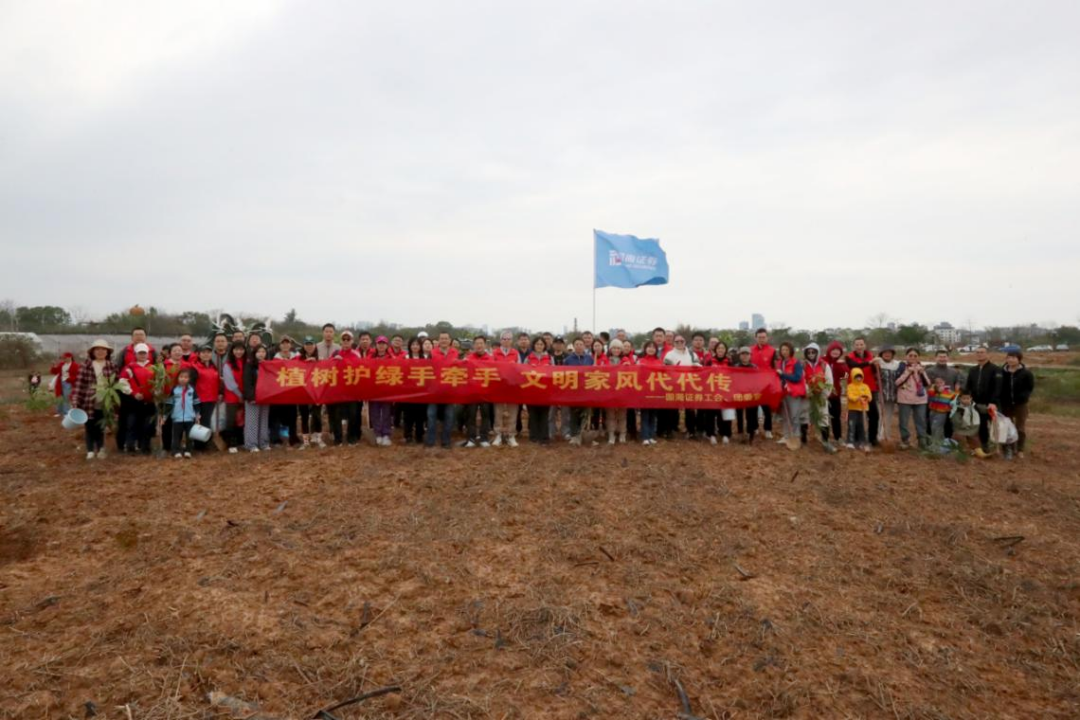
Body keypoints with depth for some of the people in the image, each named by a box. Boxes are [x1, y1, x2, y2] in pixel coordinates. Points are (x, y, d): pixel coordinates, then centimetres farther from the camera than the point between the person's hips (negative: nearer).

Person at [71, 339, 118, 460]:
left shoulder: (112, 365, 2)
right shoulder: (86, 365, -1)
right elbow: (79, 383, -4)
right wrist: (75, 401, -9)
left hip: (104, 403, 0)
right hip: (88, 402, 0)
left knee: (101, 427, 8)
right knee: (89, 427, 6)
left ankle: (100, 449, 21)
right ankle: (90, 450, 16)